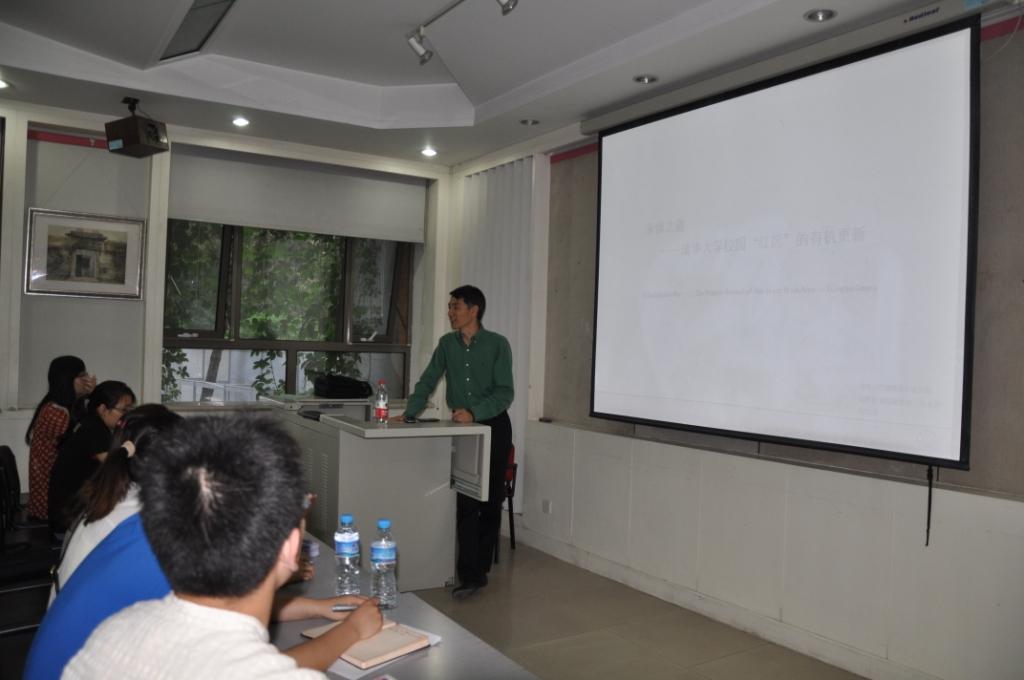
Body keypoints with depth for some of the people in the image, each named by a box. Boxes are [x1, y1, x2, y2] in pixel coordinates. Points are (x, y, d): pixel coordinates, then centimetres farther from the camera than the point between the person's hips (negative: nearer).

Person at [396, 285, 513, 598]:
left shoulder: (497, 344, -8)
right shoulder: (447, 344, 4)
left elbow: (504, 393, -14)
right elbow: (427, 382, 7)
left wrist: (474, 413, -26)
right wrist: (408, 413, -5)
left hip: (493, 426, -2)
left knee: (490, 500, 4)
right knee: (466, 501, -6)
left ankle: (478, 568, 17)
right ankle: (471, 574, -6)